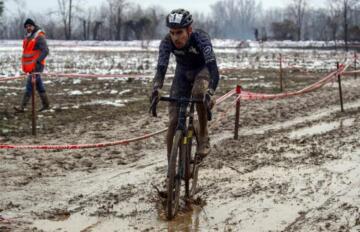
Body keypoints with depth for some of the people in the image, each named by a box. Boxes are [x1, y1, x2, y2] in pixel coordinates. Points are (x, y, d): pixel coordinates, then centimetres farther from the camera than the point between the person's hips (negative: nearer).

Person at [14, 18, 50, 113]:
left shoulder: (39, 37, -13)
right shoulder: (28, 37, 13)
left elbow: (45, 51, -20)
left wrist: (36, 62, -25)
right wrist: (24, 64, 16)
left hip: (36, 66, -9)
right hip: (30, 66, 9)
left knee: (29, 85, -11)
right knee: (39, 85, 14)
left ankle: (22, 107, -12)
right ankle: (46, 104, 23)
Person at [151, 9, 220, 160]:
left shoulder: (200, 38, -36)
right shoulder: (167, 42, -28)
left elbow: (212, 65, -47)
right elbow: (161, 68, -37)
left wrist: (210, 92, -63)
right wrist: (155, 91, -55)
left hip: (203, 69, -2)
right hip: (183, 72, 3)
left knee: (199, 92, -38)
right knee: (173, 121, -7)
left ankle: (203, 136, -17)